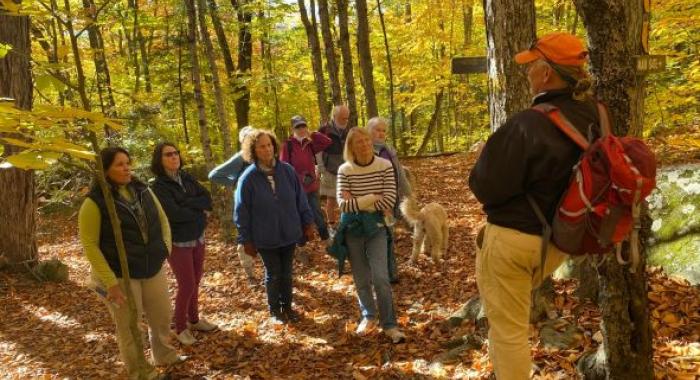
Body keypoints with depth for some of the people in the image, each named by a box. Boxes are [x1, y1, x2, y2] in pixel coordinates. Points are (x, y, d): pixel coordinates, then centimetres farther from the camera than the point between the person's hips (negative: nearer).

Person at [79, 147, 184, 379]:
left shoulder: (142, 190, 2)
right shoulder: (95, 202, -14)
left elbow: (162, 219, 16)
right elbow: (89, 245, -14)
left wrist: (165, 248, 5)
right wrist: (110, 282, -18)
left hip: (153, 269, 6)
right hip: (120, 275, -5)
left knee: (162, 316, 18)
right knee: (129, 327, 8)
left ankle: (165, 356, 44)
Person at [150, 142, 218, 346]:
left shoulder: (187, 178, 4)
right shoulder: (158, 187, -15)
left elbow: (207, 200, -5)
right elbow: (174, 214, -25)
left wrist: (186, 203, -19)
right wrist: (199, 211, -11)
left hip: (198, 238, 6)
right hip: (177, 243, -6)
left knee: (195, 282, 14)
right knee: (187, 285, -1)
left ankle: (194, 319, 33)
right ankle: (180, 328, 17)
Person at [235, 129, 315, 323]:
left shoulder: (287, 170, -6)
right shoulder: (248, 178, -13)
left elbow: (300, 199, 3)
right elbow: (242, 212, -7)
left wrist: (308, 223, 4)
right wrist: (246, 240, -6)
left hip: (289, 234, 2)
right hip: (266, 238, -2)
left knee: (286, 273, 16)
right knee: (273, 274, 12)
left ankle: (287, 306, 36)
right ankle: (274, 310, 33)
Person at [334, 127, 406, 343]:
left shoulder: (385, 166, -7)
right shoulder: (344, 170, -6)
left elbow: (389, 201, -14)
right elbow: (343, 204, -12)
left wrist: (356, 203, -12)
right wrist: (371, 199, -17)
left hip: (376, 227, -1)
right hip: (352, 229, 1)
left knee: (380, 277, -12)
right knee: (361, 280, 11)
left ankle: (389, 324, 2)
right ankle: (368, 316, 34)